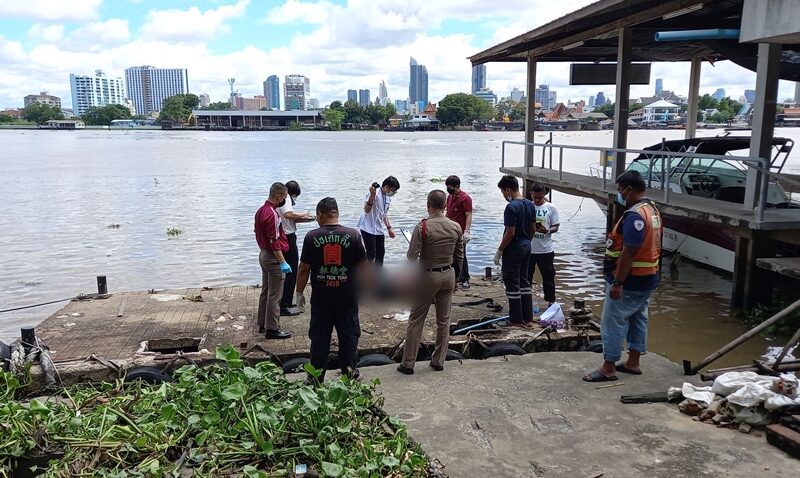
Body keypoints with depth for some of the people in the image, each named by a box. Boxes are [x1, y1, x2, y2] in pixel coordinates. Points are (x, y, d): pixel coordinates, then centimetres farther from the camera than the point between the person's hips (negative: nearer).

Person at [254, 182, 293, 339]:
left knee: (266, 291, 17)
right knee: (274, 295, -3)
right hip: (273, 257, -10)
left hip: (263, 254, 10)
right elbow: (275, 241, -24)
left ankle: (263, 324, 26)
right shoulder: (272, 214, -21)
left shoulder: (261, 210, 9)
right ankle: (272, 329, 2)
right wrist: (282, 262, -23)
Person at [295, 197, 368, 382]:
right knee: (349, 336, 12)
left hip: (321, 298, 0)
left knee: (319, 339, 12)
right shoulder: (353, 235, -7)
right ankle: (350, 375, 22)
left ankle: (316, 378, 22)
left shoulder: (312, 237, -8)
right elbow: (363, 266, -2)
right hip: (348, 298, 0)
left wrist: (299, 292, 8)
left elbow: (304, 269, -5)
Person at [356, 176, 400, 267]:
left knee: (381, 252, 13)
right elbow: (367, 210, -28)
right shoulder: (375, 193, -18)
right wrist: (372, 196, -41)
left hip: (379, 229, 9)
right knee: (371, 254, -9)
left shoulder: (388, 198, 10)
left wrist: (389, 228, 21)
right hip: (368, 229, -9)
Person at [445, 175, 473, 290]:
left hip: (460, 233, -8)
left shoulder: (465, 198, -13)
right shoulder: (450, 197, 13)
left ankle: (465, 280, 3)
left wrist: (466, 232, -25)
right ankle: (455, 277, 24)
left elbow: (469, 216, -17)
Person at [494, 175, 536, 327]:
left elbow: (510, 233, -22)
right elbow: (532, 229, 12)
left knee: (512, 284, 1)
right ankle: (528, 319, 20)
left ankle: (516, 320, 8)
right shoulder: (530, 205, 6)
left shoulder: (512, 207, -20)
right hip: (526, 246, 9)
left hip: (513, 249, -9)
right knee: (524, 281, 16)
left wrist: (499, 251, -14)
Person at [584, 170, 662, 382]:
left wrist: (617, 283, -23)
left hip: (629, 281, -10)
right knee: (638, 319, 16)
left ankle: (608, 368, 5)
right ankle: (633, 363, 27)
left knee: (613, 323, -2)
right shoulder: (652, 209, 10)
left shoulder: (635, 215, -23)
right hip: (647, 278, 10)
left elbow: (628, 253, -26)